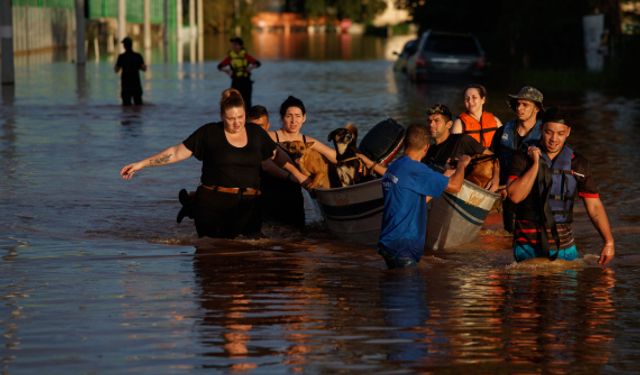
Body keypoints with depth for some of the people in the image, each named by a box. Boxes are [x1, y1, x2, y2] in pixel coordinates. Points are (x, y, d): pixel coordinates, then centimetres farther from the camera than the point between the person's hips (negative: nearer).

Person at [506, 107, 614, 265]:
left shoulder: (578, 164, 3)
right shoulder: (524, 159, -2)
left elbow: (594, 206, 3)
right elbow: (515, 196, -15)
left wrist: (609, 242, -5)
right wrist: (536, 164, -15)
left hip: (564, 246, 2)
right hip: (528, 246, -2)